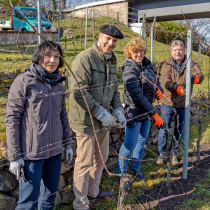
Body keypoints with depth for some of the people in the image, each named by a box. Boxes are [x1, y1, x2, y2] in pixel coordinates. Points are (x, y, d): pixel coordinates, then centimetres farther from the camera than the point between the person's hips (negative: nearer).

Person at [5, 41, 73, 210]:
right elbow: (11, 119, -11)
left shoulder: (58, 83, 7)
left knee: (50, 196, 18)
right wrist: (14, 156, -12)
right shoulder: (23, 82, -10)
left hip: (55, 151, 6)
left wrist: (68, 143, 14)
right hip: (31, 153, -5)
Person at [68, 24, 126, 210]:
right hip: (87, 121, -8)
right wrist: (101, 113, -21)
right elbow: (79, 92, -23)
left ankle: (93, 192, 42)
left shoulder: (112, 60, 12)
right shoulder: (85, 58, -16)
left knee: (101, 159, 21)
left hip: (104, 121, 9)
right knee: (85, 163, 3)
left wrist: (118, 110, 1)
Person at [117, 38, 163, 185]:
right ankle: (122, 173, 18)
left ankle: (136, 167, 38)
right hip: (134, 111, -8)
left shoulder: (147, 64, 4)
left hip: (147, 109, 8)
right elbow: (137, 95, -25)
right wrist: (154, 113, -26)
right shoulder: (129, 70, -19)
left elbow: (155, 79, 20)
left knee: (142, 140, 18)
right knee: (131, 143, -1)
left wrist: (159, 89, -5)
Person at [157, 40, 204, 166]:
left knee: (179, 130, 12)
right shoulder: (167, 65, 2)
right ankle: (162, 154, 16)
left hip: (183, 104, 1)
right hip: (168, 103, -1)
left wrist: (196, 78, -39)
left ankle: (174, 154, 28)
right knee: (164, 129, 1)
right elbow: (165, 81, -14)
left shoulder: (191, 64, 2)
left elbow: (200, 75, -15)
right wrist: (178, 88, -31)